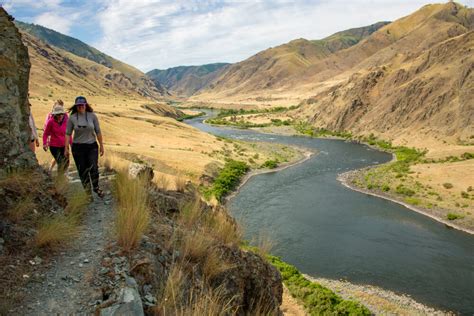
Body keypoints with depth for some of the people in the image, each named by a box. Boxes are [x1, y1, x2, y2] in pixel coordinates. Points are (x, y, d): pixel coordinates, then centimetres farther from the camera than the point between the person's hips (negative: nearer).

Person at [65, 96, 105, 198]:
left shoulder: (92, 116, -1)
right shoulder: (72, 118, -2)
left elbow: (98, 132, 4)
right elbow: (68, 133, 1)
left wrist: (101, 145, 6)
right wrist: (66, 148, -3)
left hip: (92, 146, 0)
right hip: (78, 147, 0)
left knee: (93, 168, -12)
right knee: (82, 171, 5)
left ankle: (96, 187, 12)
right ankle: (87, 190, 19)